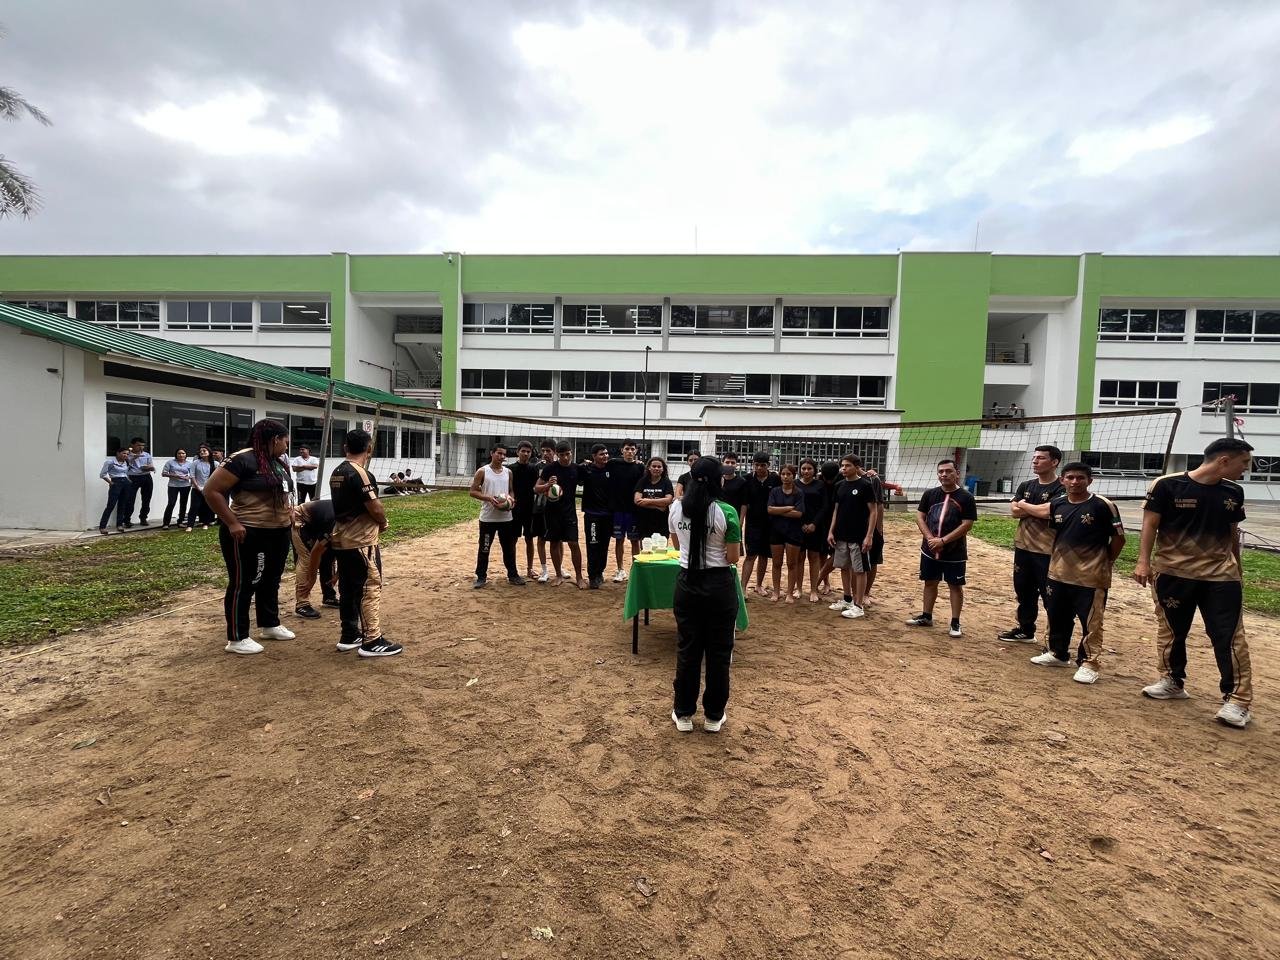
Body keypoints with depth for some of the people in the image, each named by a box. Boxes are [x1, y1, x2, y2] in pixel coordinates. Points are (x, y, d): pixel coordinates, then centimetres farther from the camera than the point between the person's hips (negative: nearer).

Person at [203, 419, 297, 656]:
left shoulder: (279, 462, 11)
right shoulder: (243, 459, -16)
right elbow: (212, 491, -18)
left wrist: (289, 511, 8)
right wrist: (232, 523, -20)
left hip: (278, 533, 9)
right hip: (248, 535, -9)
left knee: (271, 581, 19)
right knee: (243, 585, 2)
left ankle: (270, 626, 34)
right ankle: (237, 639, 12)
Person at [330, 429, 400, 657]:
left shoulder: (336, 473, 10)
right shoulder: (361, 474, -18)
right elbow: (375, 508, -20)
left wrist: (376, 520, 5)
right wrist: (383, 522, 1)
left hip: (341, 540, 9)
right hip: (361, 542, -9)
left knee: (347, 589, 14)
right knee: (370, 589, -3)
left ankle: (349, 636, 24)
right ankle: (372, 641, 0)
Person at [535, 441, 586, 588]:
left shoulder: (576, 469, -1)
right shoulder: (549, 468, -6)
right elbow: (536, 488, -5)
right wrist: (547, 485, -23)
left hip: (569, 511, 0)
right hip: (552, 511, 0)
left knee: (573, 543, -5)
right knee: (555, 543, 8)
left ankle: (579, 577, 4)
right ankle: (559, 575, 22)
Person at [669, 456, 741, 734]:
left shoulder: (675, 509, -2)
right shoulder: (727, 512, -14)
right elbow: (732, 558, -10)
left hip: (686, 583, 3)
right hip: (719, 585, -3)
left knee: (687, 649, 14)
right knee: (718, 652, 12)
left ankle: (683, 714, 25)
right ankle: (713, 716, 24)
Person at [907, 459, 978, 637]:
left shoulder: (966, 497, -9)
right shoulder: (930, 494, 2)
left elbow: (966, 524, -13)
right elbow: (919, 517, 2)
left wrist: (943, 540, -18)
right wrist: (930, 538, -12)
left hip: (954, 552, -4)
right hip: (929, 549, 4)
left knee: (955, 586, 5)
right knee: (930, 582, 14)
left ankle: (955, 623, 15)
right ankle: (926, 617, 26)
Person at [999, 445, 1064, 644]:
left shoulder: (1061, 489, -10)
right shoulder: (1025, 486, 11)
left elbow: (1047, 511, -23)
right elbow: (1014, 511, 1)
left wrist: (1024, 505, -6)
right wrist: (1038, 510, -13)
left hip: (1047, 552, -7)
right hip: (1022, 548, 7)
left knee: (1050, 597, -3)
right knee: (1024, 592, 18)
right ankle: (1026, 630, 32)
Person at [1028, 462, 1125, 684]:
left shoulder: (1103, 505, -12)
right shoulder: (1056, 504, 4)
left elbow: (1118, 538, -6)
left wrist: (1105, 563, 0)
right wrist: (1056, 560, 14)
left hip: (1091, 578, -6)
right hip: (1058, 574, 6)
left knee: (1091, 624, 2)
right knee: (1057, 618, 17)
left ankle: (1089, 664, 13)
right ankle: (1058, 654, 33)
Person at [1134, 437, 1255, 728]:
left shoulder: (1233, 492, 5)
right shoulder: (1168, 485, -11)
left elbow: (1233, 533, 16)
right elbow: (1150, 523, -8)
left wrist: (1237, 569, 20)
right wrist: (1144, 561, -15)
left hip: (1221, 576, 3)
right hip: (1172, 572, -3)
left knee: (1230, 638, -1)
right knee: (1171, 631, 10)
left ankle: (1238, 700, 8)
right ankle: (1172, 682, 27)